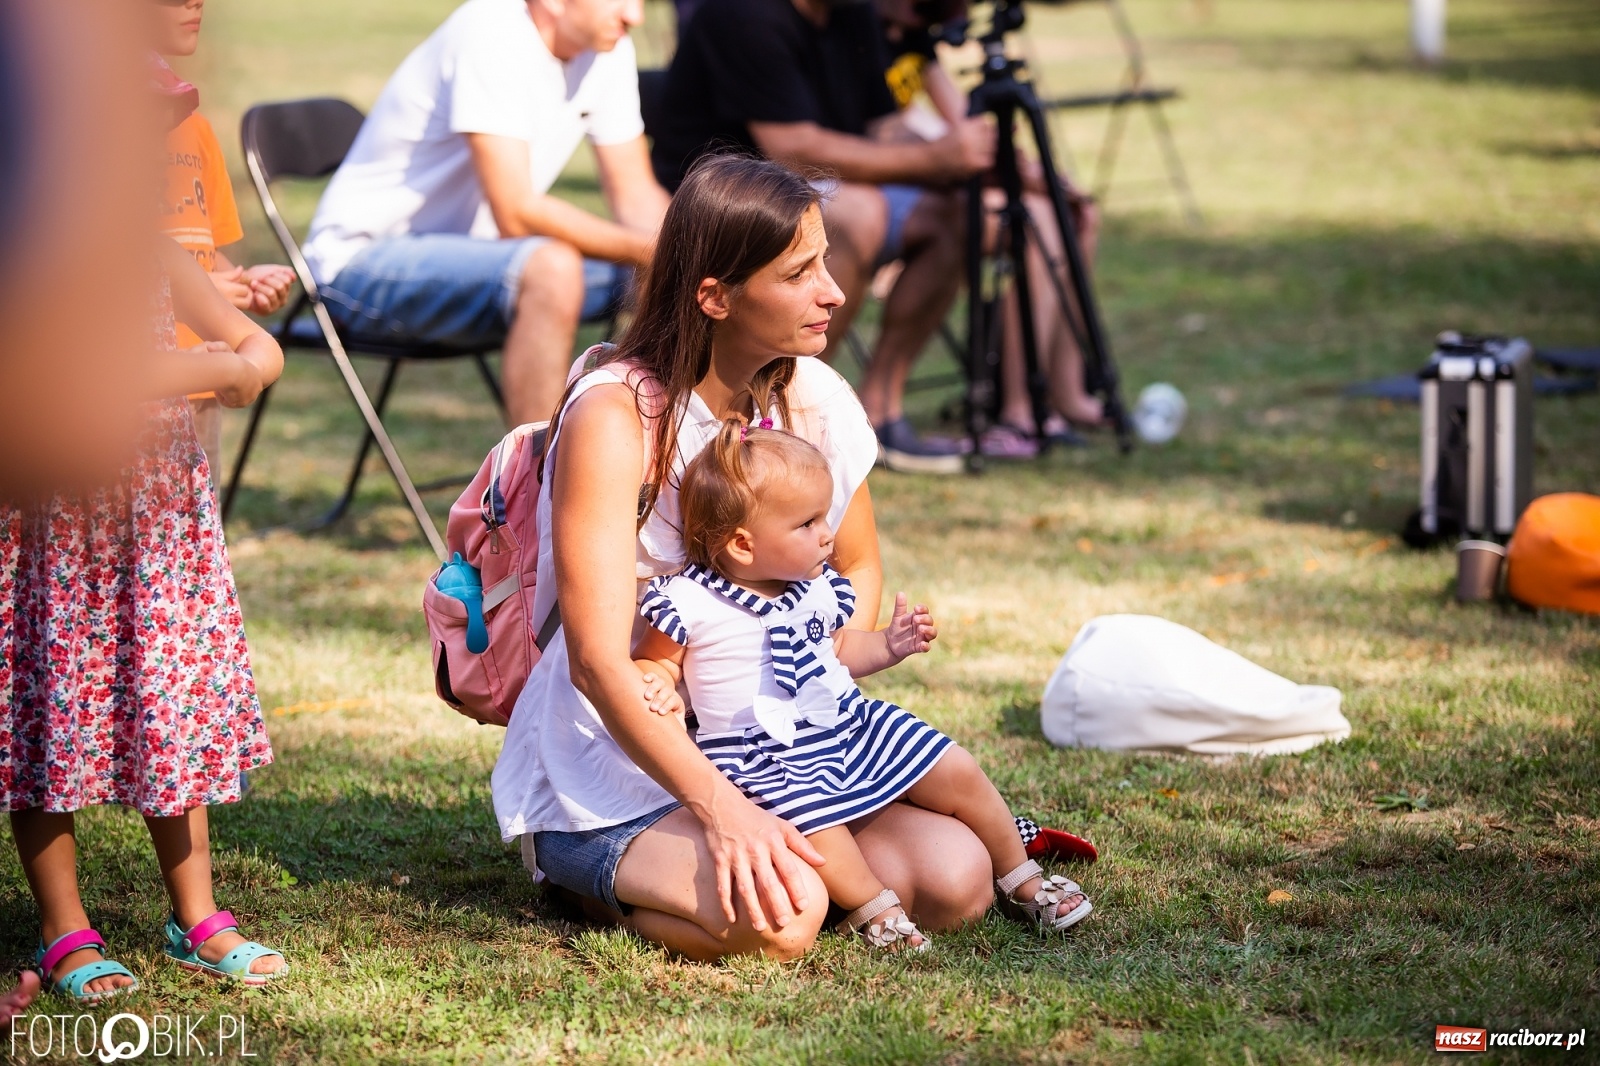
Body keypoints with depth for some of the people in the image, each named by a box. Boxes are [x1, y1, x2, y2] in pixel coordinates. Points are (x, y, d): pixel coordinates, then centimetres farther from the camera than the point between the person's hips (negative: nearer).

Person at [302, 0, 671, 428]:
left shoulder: (607, 48, 0)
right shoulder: (490, 35, -24)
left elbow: (635, 195, 3)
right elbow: (517, 215, -29)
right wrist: (646, 249, -30)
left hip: (468, 248, 9)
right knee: (550, 268, -35)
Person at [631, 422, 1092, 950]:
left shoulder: (819, 590, 7)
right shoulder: (690, 605, -13)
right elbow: (653, 663, -3)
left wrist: (888, 645, 8)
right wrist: (656, 686, -26)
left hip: (852, 723, 6)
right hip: (764, 756, -6)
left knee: (957, 773, 1)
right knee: (814, 821, -35)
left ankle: (1020, 878, 20)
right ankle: (873, 908, -12)